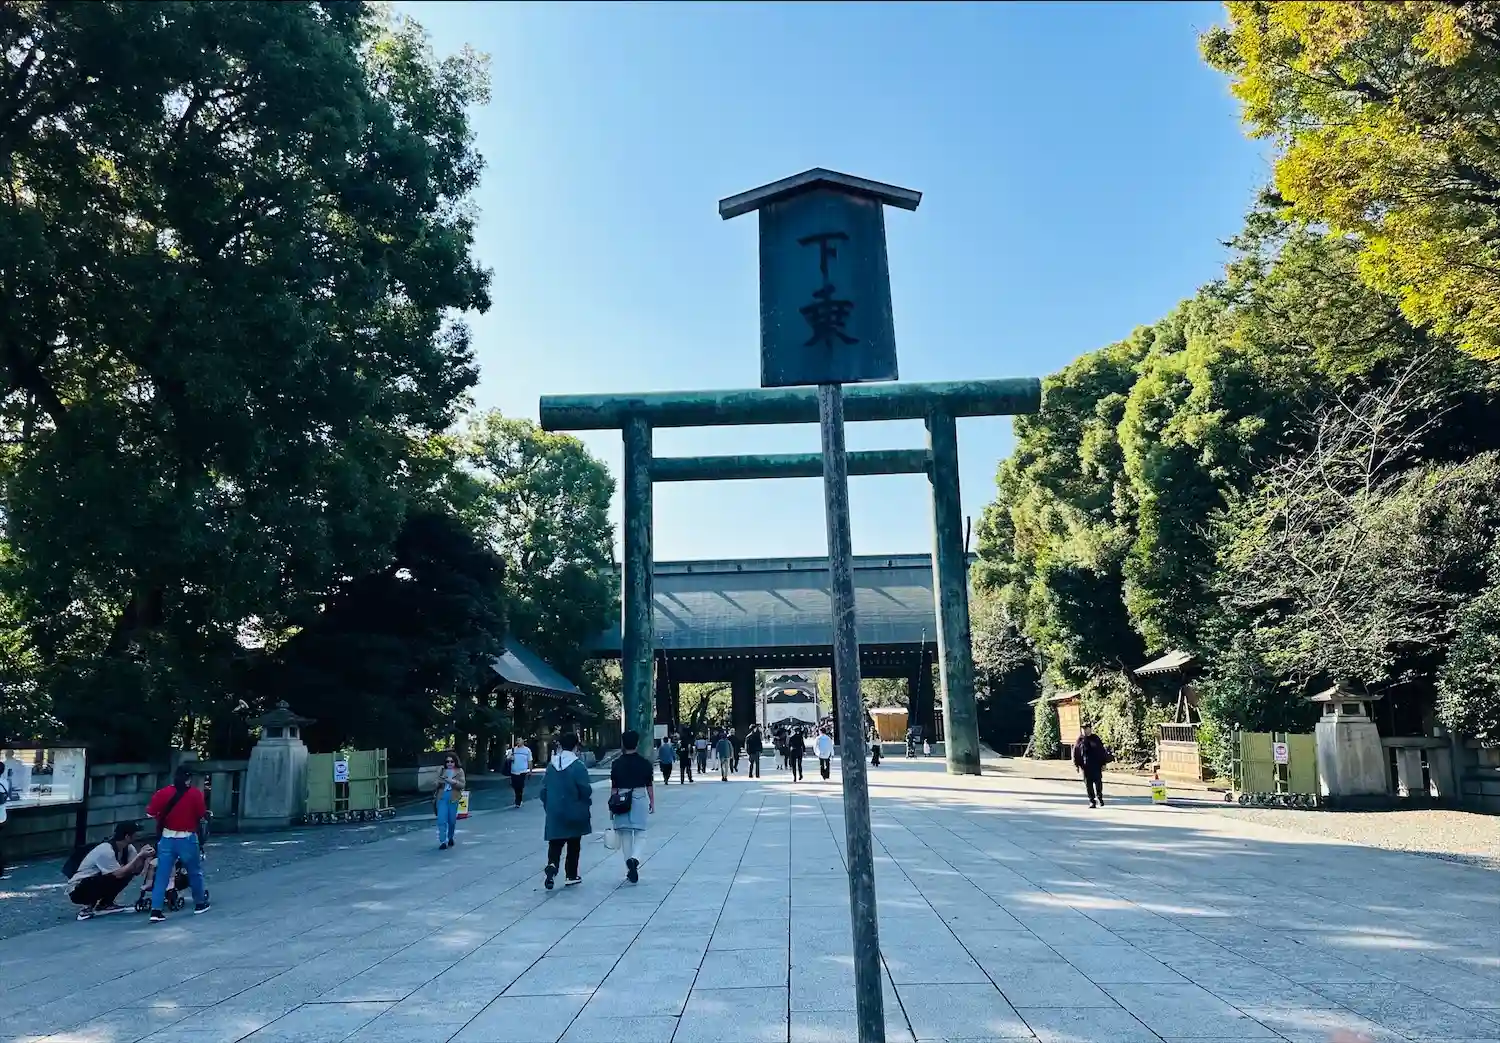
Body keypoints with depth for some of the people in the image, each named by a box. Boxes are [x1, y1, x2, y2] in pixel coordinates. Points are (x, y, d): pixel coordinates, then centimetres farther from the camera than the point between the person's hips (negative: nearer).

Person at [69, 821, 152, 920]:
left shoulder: (127, 848, -3)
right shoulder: (106, 850, -27)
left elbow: (136, 871, -7)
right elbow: (119, 874, -33)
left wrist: (143, 856, -24)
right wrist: (139, 856, -31)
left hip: (95, 884, 8)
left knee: (128, 871, -6)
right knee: (114, 878, -30)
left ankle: (104, 904, 5)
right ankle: (88, 907, -11)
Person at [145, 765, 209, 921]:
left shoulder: (163, 792, -3)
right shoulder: (195, 793, -10)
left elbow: (151, 812, -3)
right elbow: (202, 815, -8)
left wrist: (162, 820, 15)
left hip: (167, 838, 2)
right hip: (187, 839, -2)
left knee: (162, 875, 4)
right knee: (195, 872, 15)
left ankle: (156, 911, -2)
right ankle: (200, 904, 27)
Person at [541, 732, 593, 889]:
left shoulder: (551, 765, 2)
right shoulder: (578, 766, -14)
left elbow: (544, 789, 6)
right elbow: (586, 790, -14)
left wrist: (548, 806, 18)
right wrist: (587, 802, 7)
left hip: (554, 813, 3)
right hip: (575, 813, -3)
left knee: (555, 843, 7)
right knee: (573, 845, 11)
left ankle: (552, 865, -19)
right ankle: (571, 876, 17)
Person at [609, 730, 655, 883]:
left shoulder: (617, 764, -3)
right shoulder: (644, 763, -3)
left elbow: (614, 787, -1)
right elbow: (649, 786, 2)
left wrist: (612, 805, 6)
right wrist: (652, 802, 13)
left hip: (622, 800, 1)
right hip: (640, 799, -1)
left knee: (625, 835, 10)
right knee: (640, 833, 7)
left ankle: (630, 870, 13)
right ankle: (635, 858, -20)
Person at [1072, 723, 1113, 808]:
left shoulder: (1096, 739, 3)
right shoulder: (1079, 740, 4)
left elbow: (1102, 751, 5)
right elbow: (1075, 753, 6)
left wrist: (1103, 763, 1)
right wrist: (1076, 765, 2)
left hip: (1096, 766, 0)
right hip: (1085, 766, 1)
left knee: (1098, 782, -1)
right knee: (1088, 784, 2)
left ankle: (1100, 798, 21)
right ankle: (1091, 801, 10)